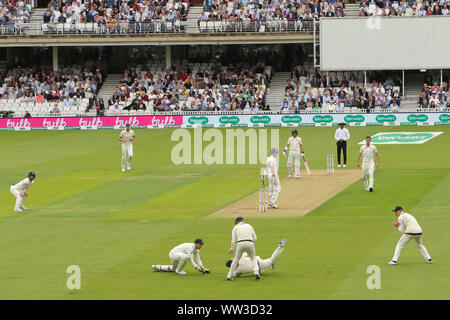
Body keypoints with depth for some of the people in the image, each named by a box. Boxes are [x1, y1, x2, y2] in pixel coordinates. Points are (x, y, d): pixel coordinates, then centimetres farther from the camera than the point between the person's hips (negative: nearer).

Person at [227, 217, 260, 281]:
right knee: (253, 259, 20)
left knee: (236, 260, 15)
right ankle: (256, 273, -1)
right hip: (250, 244, 1)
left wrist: (232, 249, 19)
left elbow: (233, 240, 7)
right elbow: (254, 238, 13)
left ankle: (229, 276, 15)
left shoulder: (236, 227, 15)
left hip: (240, 244, -1)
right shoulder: (249, 226, 21)